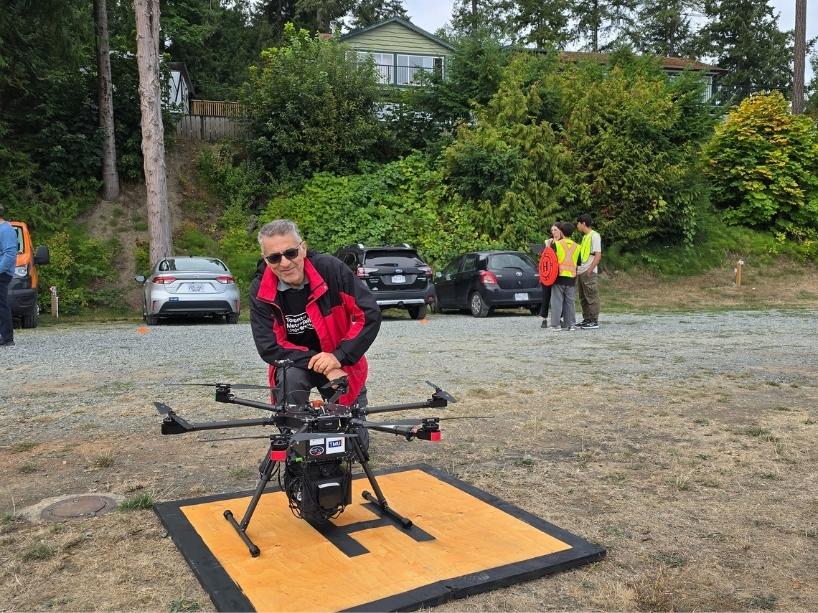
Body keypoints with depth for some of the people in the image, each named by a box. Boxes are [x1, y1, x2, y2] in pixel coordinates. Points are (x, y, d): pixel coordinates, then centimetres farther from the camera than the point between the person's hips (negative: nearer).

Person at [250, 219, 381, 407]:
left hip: (341, 365, 1)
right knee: (290, 378, -32)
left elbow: (370, 314, -20)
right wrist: (321, 365, -26)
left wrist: (339, 356, -27)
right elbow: (269, 348, -18)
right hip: (296, 363, 0)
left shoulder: (331, 268, -21)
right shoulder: (260, 291, -16)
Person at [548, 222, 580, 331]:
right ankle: (571, 323, 11)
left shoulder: (556, 244, -6)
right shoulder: (577, 247, 8)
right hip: (571, 278, 4)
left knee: (557, 301, -1)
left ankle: (556, 324, -3)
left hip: (559, 277, -4)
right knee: (569, 301, 10)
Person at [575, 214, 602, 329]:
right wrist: (577, 268, 14)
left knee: (591, 297, -6)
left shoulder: (594, 235, -8)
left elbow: (598, 255, -14)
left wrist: (590, 270, -19)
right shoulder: (585, 236, 19)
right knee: (583, 298, 11)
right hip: (580, 272, 9)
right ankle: (586, 319, 18)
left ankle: (594, 321, -3)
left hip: (588, 272, -9)